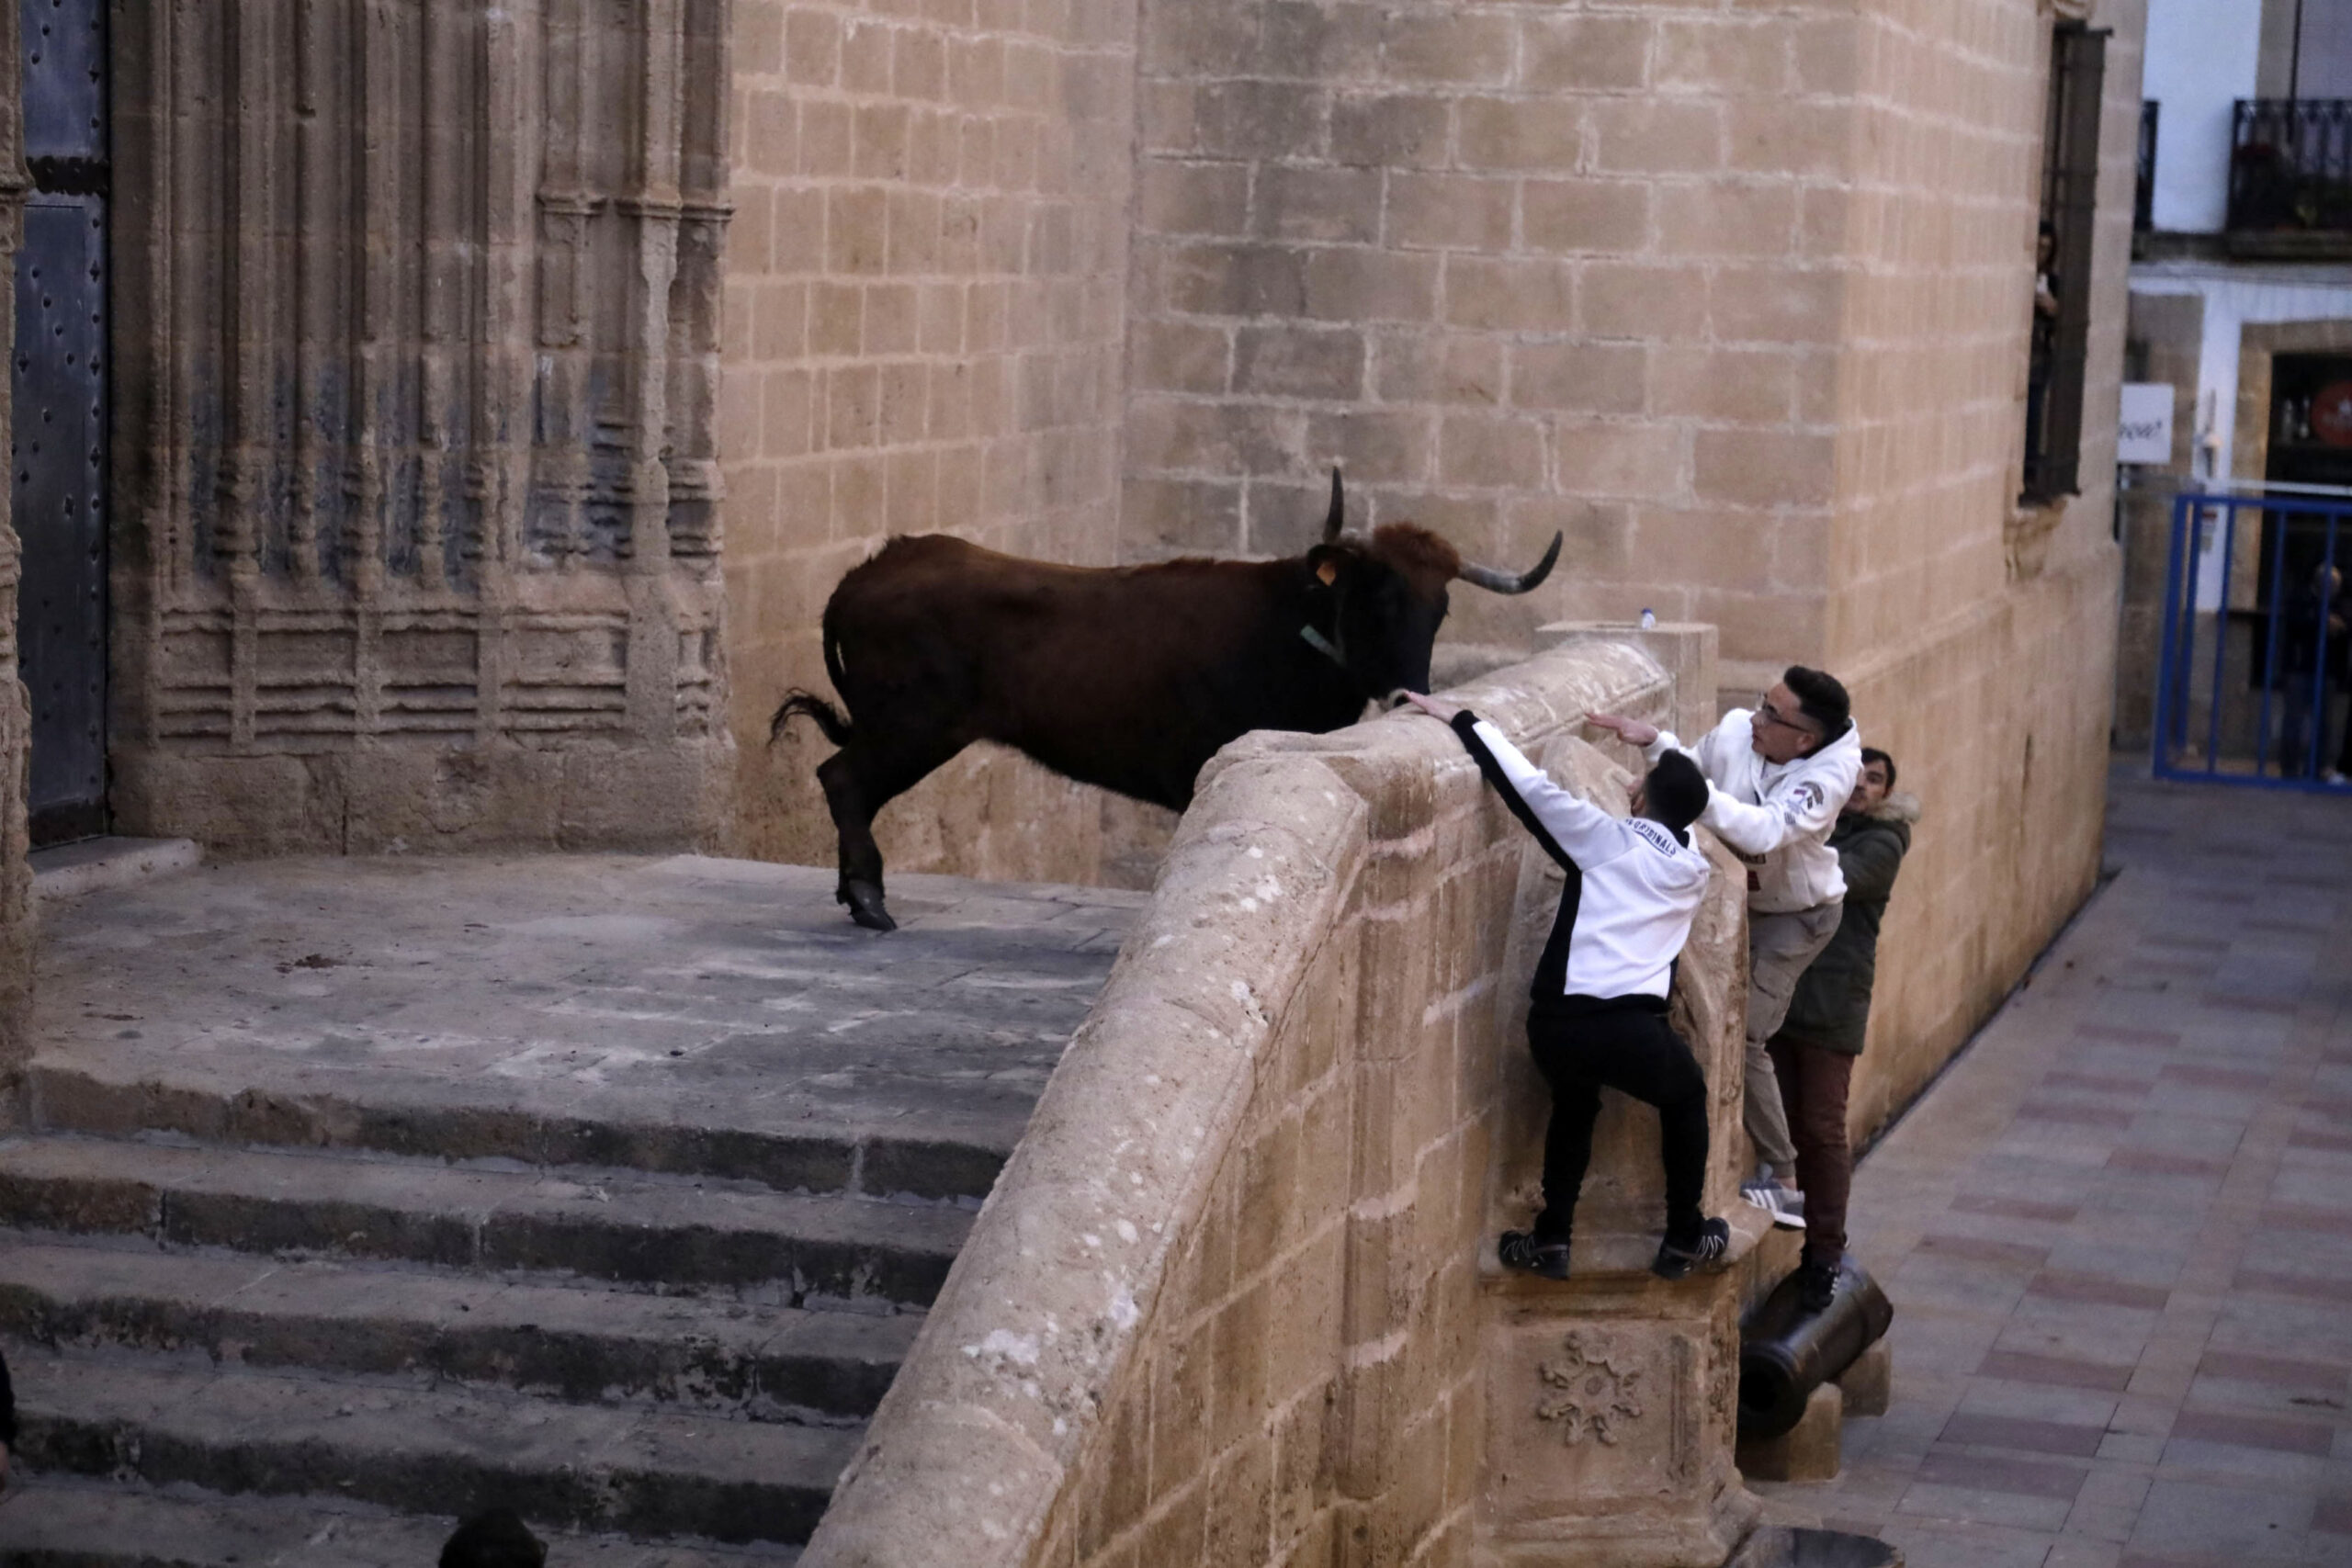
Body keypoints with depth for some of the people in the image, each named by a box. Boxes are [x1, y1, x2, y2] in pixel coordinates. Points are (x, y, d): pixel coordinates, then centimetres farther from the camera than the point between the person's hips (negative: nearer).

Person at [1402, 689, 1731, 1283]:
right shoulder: (1694, 870, 13)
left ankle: (1551, 1241, 26)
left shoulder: (1606, 839, 4)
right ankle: (1684, 1239, 32)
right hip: (1633, 1029, 0)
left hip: (1558, 1023, 0)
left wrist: (1461, 720, 7)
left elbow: (1529, 786, 1)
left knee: (1574, 1106, 33)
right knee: (1687, 1099, 32)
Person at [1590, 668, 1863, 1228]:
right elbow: (1694, 767, 7)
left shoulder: (1830, 773, -32)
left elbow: (1765, 831, -48)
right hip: (1737, 898, 6)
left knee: (1741, 1035, -16)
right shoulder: (1736, 729, -18)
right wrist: (1652, 741, -9)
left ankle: (1782, 1182, -7)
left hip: (1797, 915, -6)